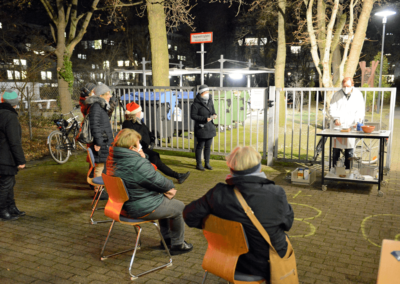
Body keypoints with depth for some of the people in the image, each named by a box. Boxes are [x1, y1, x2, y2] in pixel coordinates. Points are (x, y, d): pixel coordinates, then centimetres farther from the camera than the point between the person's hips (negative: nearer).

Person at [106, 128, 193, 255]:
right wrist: (170, 186, 1)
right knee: (180, 207, 11)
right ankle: (177, 245, 27)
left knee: (164, 199, 31)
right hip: (143, 209, -10)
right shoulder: (137, 163, -31)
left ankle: (166, 238, 43)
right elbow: (159, 182, -19)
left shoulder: (112, 159, -1)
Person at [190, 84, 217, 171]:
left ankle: (207, 163, 23)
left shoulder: (210, 101, 7)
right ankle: (198, 164, 14)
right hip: (201, 127, -6)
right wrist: (204, 119, -21)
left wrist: (214, 115, -5)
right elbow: (193, 115, -14)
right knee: (200, 146, 2)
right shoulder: (196, 104, -13)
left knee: (208, 146, 12)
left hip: (210, 127, 6)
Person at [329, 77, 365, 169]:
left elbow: (361, 111, 6)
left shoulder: (358, 95, 7)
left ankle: (348, 169, 12)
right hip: (338, 125, 0)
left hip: (351, 126, 0)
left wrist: (358, 121, -11)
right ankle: (334, 168, 10)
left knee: (349, 149, 3)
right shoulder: (337, 94, 7)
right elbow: (332, 108, 4)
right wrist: (335, 118, -13)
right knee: (336, 148, 0)